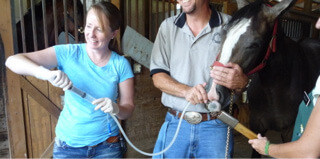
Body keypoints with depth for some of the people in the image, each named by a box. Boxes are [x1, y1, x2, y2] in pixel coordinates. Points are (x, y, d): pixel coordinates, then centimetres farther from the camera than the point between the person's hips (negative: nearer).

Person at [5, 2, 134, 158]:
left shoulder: (121, 64, -9)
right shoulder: (68, 53, -11)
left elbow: (128, 108, -5)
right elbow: (12, 60, -16)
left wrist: (116, 109, -28)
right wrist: (45, 73, -35)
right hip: (68, 143, 0)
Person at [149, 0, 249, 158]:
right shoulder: (168, 26, 2)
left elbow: (248, 77, -2)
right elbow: (158, 77, -1)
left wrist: (240, 81, -26)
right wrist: (186, 90, -19)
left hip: (216, 126, -1)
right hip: (175, 123, 2)